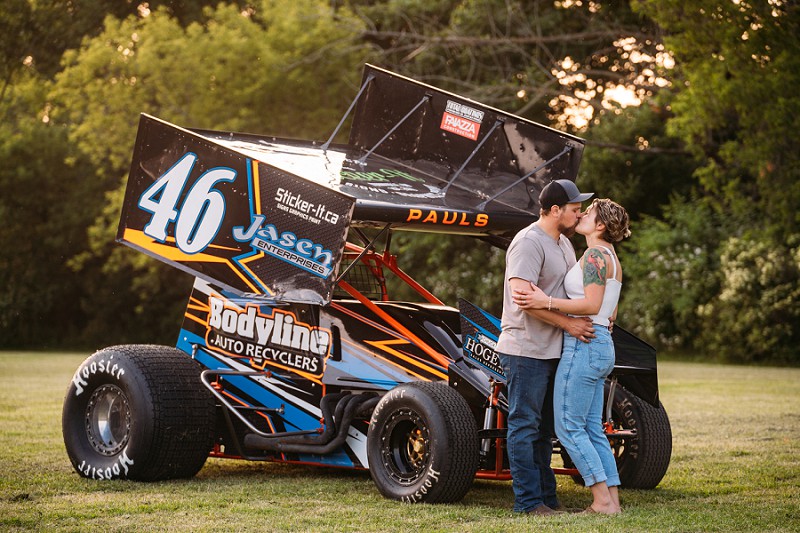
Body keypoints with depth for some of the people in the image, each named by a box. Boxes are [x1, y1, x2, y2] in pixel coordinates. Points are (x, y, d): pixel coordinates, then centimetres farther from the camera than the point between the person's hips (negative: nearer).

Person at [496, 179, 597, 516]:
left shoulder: (563, 244, 15)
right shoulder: (528, 242, -16)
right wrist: (567, 323, -22)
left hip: (551, 350, 10)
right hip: (525, 351, -10)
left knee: (544, 429, 14)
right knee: (524, 426, -3)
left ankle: (546, 498, 21)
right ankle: (527, 501, 1)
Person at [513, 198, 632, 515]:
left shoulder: (595, 254, -11)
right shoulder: (610, 257, 19)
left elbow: (592, 304, -21)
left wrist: (547, 302, -21)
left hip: (583, 345, -10)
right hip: (602, 346, 10)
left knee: (568, 427, -6)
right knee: (592, 428, 11)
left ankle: (602, 501, -7)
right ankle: (612, 500, 10)